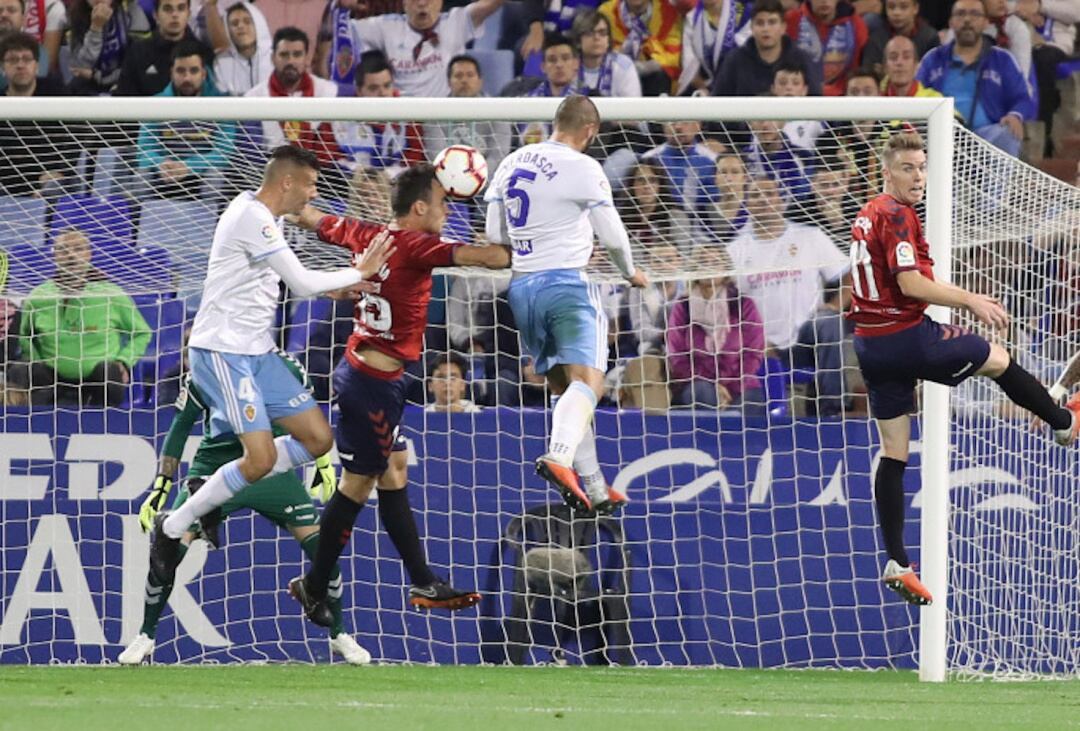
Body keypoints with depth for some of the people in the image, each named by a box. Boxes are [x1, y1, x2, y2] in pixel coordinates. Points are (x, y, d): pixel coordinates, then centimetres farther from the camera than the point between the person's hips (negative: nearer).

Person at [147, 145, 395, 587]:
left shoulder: (259, 215, 13)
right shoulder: (251, 218, -18)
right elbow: (303, 284, -17)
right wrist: (359, 273, -4)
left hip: (256, 352, 10)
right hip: (222, 351, -10)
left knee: (318, 439, 4)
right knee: (262, 458, -18)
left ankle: (221, 492, 14)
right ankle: (172, 528, -1)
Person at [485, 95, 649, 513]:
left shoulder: (512, 164, 12)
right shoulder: (581, 168, -7)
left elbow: (494, 235, 16)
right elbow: (612, 235, -1)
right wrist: (630, 272, 18)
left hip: (521, 288, 7)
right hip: (565, 283, -7)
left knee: (565, 390, 14)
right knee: (588, 381, -15)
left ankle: (595, 489, 15)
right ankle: (558, 457, -41)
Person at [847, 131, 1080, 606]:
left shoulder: (868, 215, 12)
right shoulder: (897, 215, -17)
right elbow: (910, 283, -25)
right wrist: (971, 300, -16)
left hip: (870, 344, 9)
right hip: (907, 338, -9)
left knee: (893, 454, 8)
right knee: (998, 360, 17)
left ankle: (895, 562, 5)